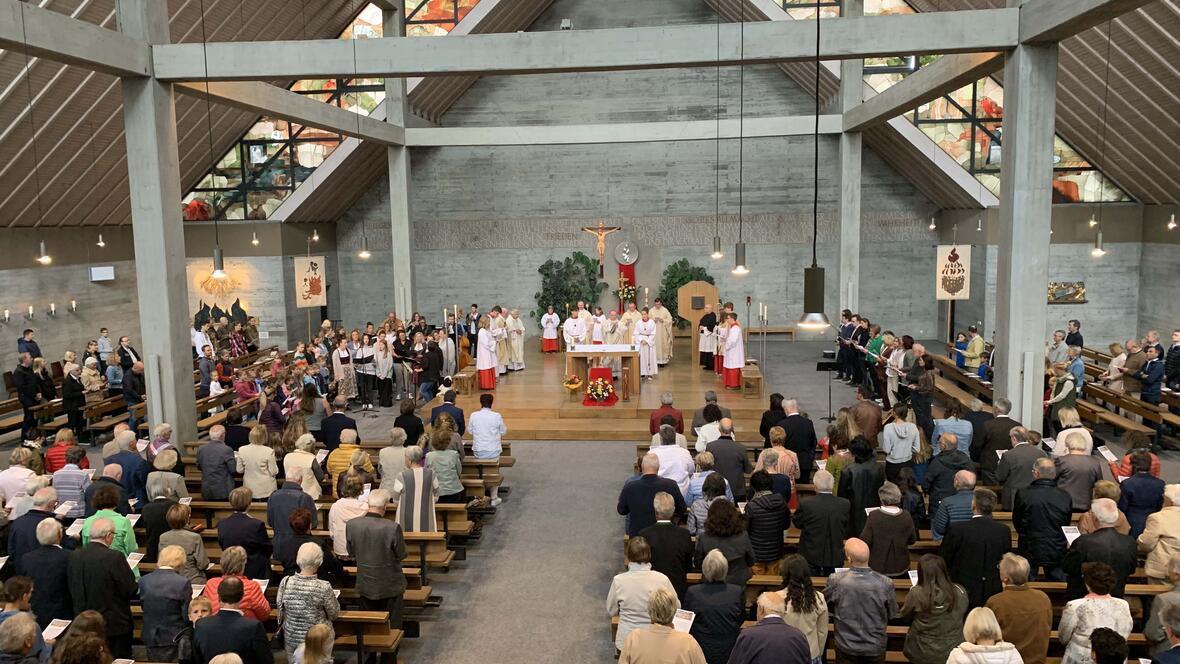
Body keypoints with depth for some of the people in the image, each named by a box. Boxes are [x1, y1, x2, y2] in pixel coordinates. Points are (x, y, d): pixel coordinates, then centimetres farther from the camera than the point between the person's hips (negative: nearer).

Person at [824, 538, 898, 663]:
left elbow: (826, 606, -3)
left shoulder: (835, 581, -24)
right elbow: (892, 614, -5)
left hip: (846, 648, -1)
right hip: (875, 648, 1)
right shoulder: (885, 584, -23)